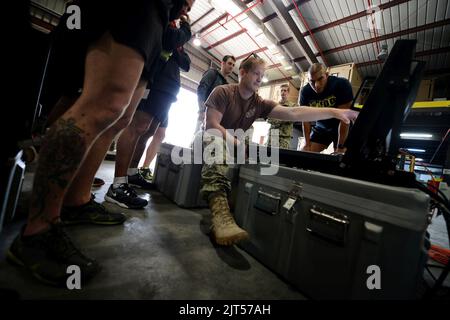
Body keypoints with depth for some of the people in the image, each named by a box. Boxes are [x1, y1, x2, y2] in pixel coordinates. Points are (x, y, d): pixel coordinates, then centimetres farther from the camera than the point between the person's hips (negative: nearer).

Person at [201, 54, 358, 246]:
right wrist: (238, 144, -29)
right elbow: (212, 125, -18)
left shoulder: (259, 104, 2)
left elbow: (293, 113, -10)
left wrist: (334, 112, -19)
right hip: (212, 137, -5)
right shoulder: (223, 92, -8)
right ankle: (220, 213, -61)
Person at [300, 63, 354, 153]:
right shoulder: (305, 92, -14)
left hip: (343, 128, -3)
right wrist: (307, 144, -14)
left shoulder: (341, 85, -24)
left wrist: (341, 147, -26)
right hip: (321, 127, 3)